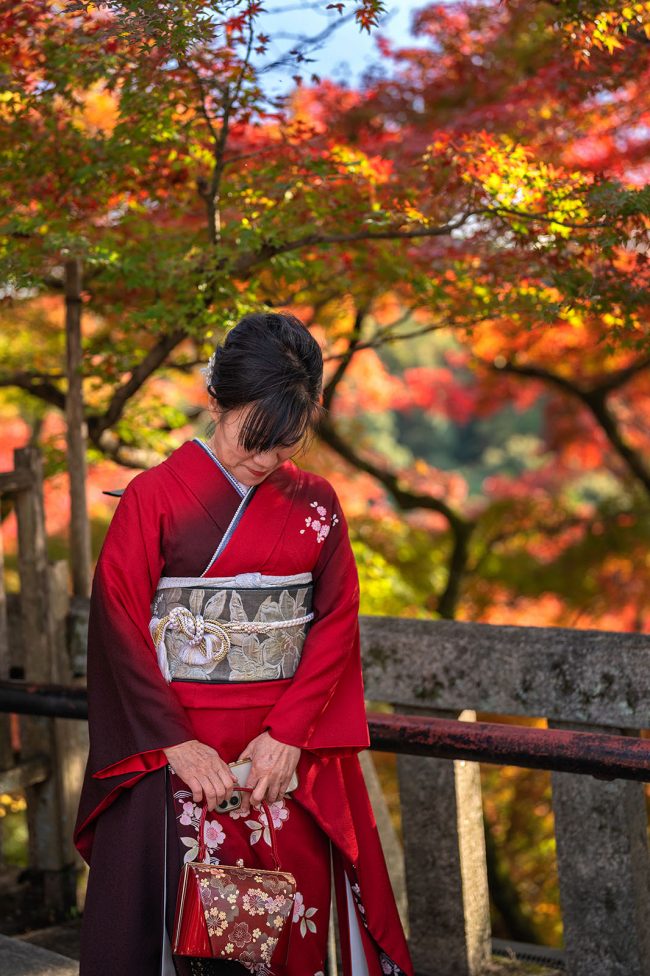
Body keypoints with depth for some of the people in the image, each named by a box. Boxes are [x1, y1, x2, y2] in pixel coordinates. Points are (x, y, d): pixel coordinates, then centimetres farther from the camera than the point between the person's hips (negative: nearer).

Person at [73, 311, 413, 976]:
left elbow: (336, 620, 2)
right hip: (177, 752, -3)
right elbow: (118, 629, -6)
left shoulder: (314, 504, 7)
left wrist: (289, 733, -11)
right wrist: (176, 744, -14)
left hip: (292, 751, 3)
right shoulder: (154, 497, -3)